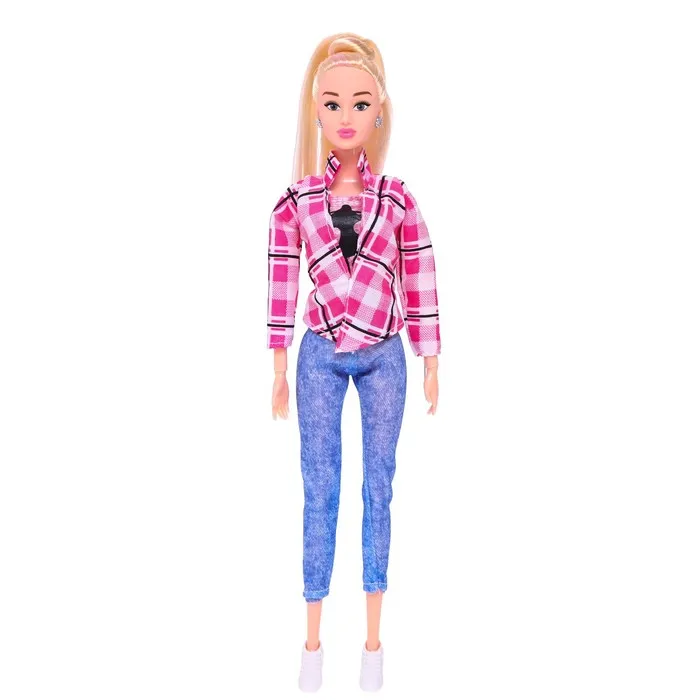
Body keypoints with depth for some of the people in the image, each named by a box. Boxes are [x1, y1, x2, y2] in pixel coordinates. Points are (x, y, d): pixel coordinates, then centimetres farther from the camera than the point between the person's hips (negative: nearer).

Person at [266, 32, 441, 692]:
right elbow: (281, 285, 1)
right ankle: (313, 638, 22)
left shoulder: (398, 199, -3)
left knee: (378, 489, 9)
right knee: (319, 491, 7)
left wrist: (430, 363, 1)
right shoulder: (294, 201, -3)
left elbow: (419, 283, 0)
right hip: (320, 357, 0)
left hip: (384, 358, 0)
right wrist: (279, 371, 3)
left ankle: (373, 636, 24)